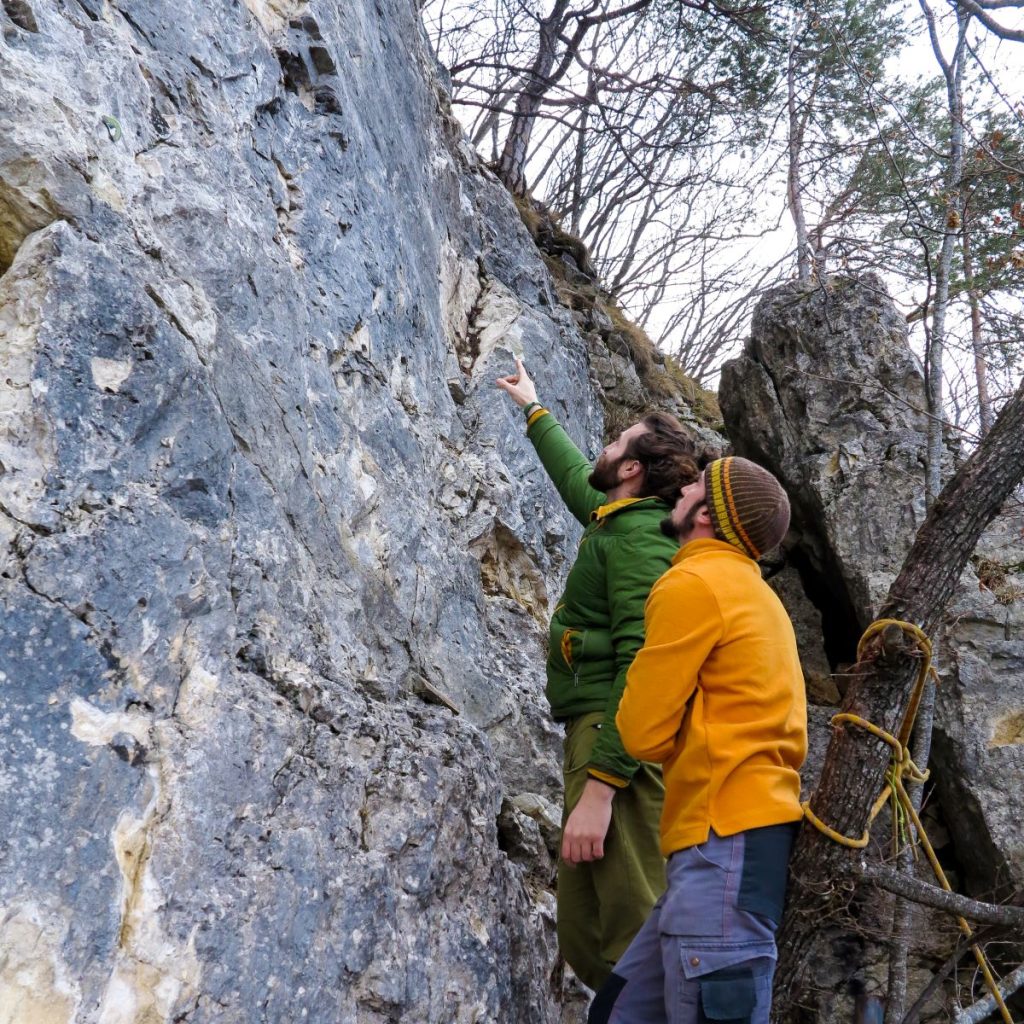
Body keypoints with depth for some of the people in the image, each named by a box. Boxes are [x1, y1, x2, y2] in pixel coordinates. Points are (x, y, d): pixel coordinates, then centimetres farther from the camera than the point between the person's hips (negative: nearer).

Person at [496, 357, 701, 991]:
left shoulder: (639, 535, -11)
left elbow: (643, 667, -22)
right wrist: (534, 412, 55)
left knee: (633, 950, -11)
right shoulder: (620, 520, 18)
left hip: (619, 747, -10)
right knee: (588, 947, 12)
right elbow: (575, 480, 41)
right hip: (599, 733, 10)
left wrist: (599, 787, -26)